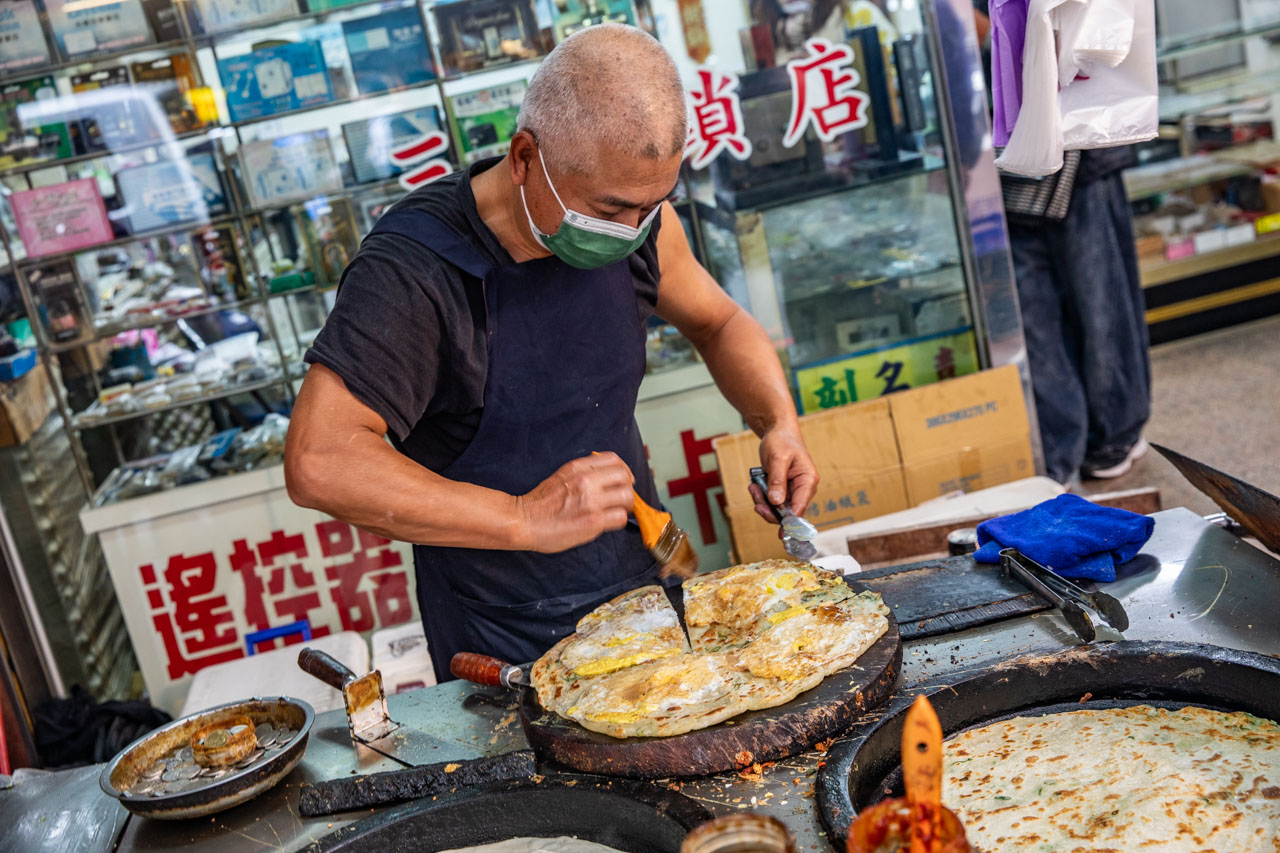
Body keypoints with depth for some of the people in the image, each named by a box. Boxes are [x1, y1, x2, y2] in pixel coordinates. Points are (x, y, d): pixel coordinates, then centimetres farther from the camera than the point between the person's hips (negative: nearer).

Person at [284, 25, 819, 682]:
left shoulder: (634, 215, -6)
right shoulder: (411, 272, -25)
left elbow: (719, 324, 12)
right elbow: (318, 465, -32)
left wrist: (777, 423, -6)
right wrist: (525, 520, -33)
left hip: (644, 597, 4)